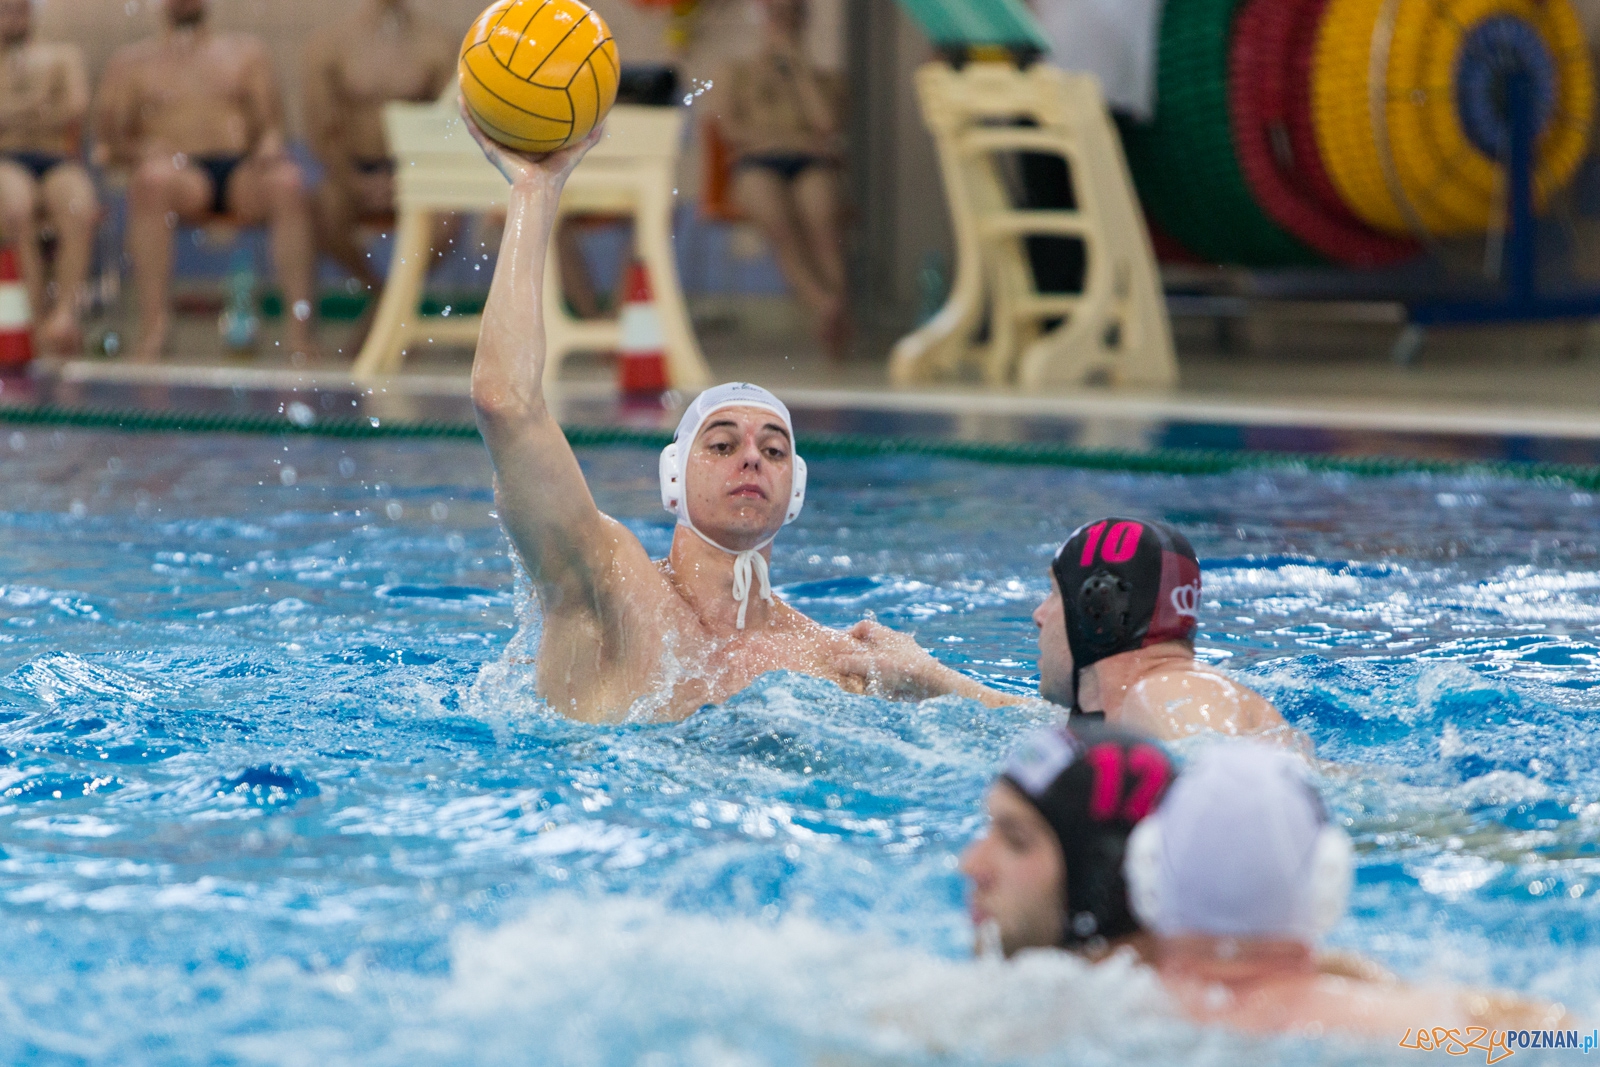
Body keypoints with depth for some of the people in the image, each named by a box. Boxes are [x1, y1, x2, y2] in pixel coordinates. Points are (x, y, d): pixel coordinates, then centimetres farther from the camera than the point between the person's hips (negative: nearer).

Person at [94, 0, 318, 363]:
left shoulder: (247, 50, 24)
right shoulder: (130, 61, 21)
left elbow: (272, 128, 14)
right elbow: (111, 144, 11)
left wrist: (270, 144, -10)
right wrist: (142, 150, -11)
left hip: (243, 175, 1)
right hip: (181, 174, -1)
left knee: (288, 181, -33)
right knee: (152, 178, -38)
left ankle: (300, 322, -41)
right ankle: (153, 325, -41)